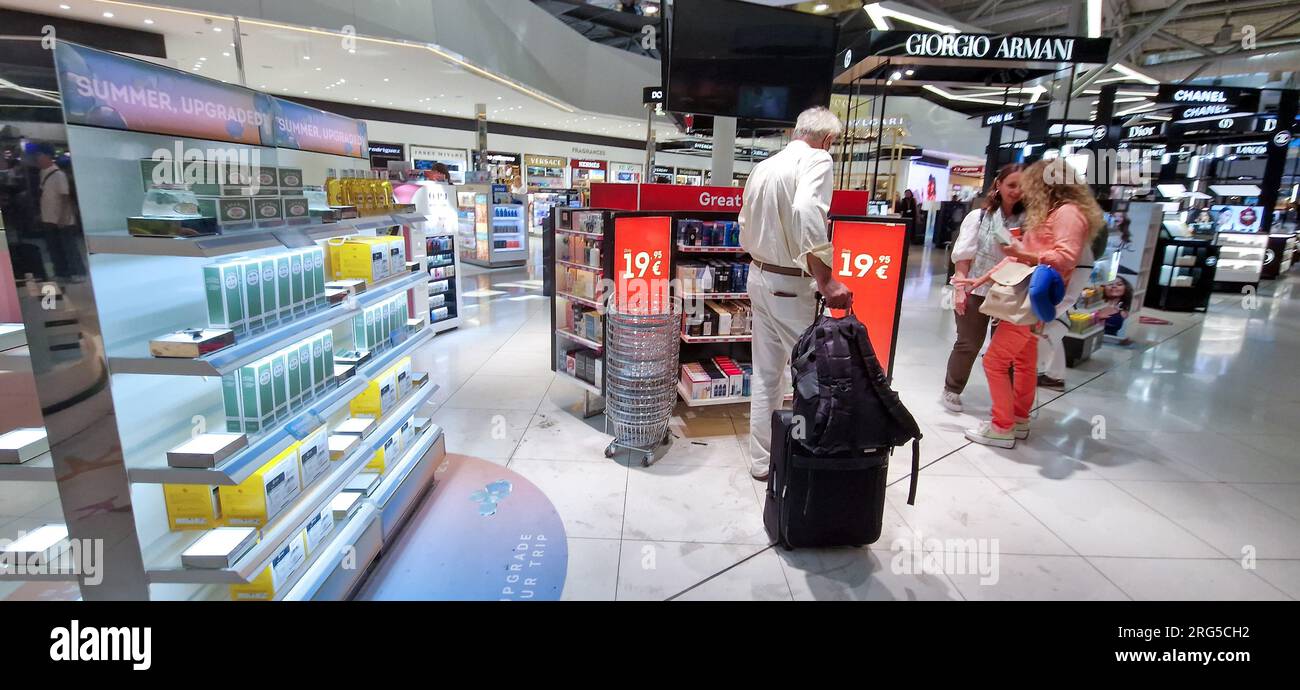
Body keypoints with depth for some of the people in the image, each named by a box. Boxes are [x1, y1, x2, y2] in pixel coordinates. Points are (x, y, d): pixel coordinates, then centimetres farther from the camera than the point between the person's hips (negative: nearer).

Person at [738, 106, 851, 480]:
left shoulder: (763, 167, 12)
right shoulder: (817, 159, -11)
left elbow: (745, 231, 15)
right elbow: (806, 212, -29)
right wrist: (826, 280, -29)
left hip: (759, 278, 8)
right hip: (792, 285, -8)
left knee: (765, 375, 14)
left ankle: (762, 461, 23)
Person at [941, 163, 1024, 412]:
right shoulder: (979, 216, -2)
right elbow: (963, 256, -5)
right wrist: (960, 288, -10)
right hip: (975, 290, -2)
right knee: (969, 343, 5)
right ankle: (951, 391, 23)